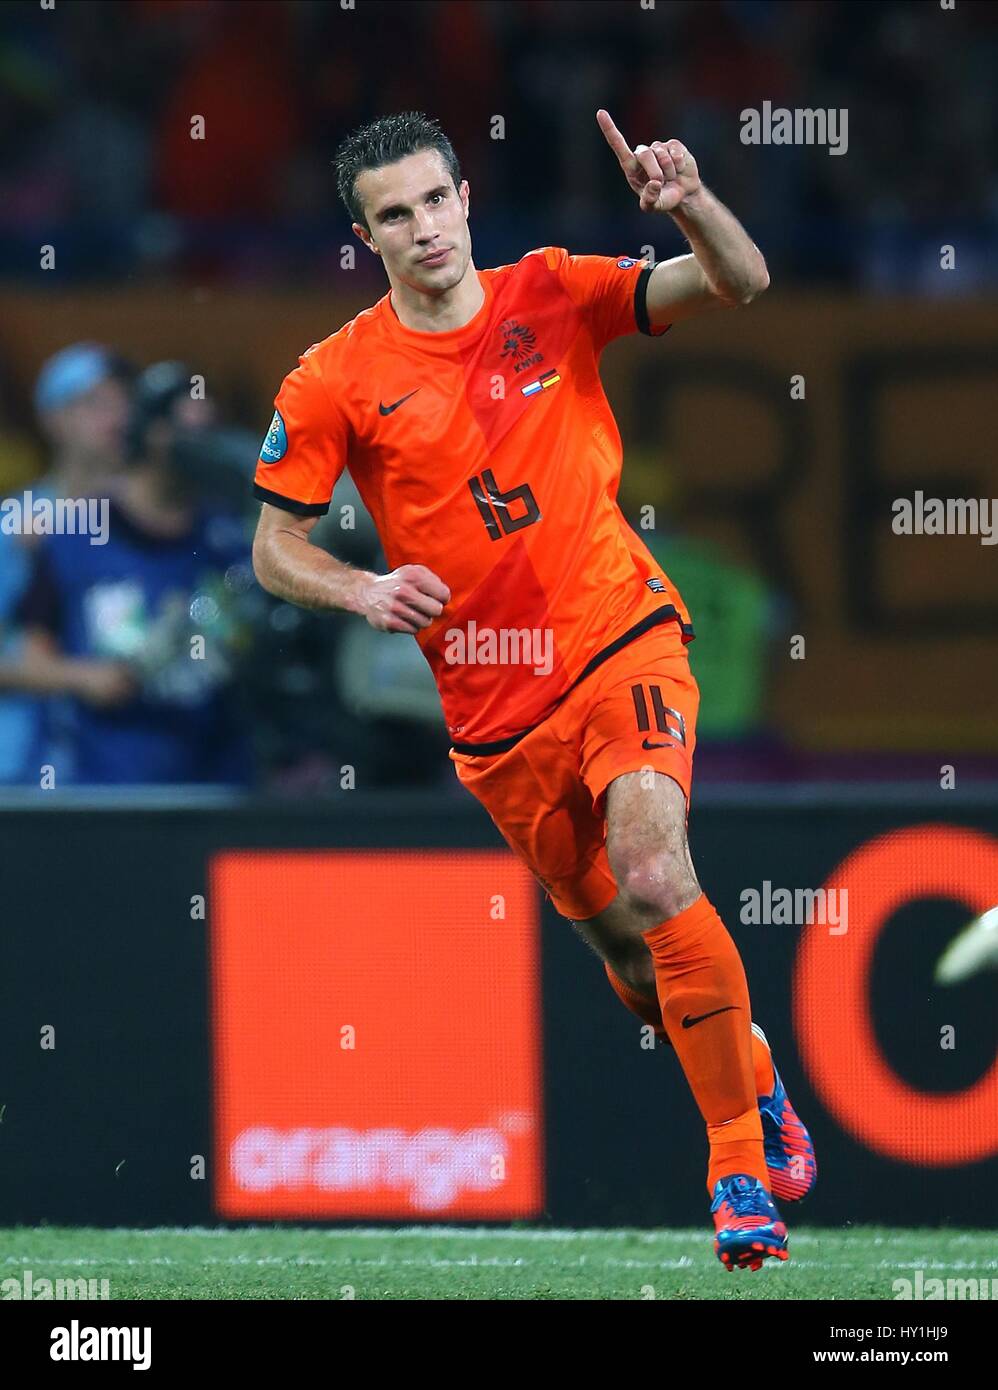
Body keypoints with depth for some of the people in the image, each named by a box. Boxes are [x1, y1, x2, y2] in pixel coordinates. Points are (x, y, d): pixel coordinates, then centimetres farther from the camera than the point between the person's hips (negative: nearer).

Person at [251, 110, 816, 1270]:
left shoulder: (552, 296, 0)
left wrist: (690, 206, -26)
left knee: (655, 876, -25)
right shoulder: (336, 382, -2)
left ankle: (742, 1168, -16)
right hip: (492, 704, 2)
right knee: (623, 945, 8)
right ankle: (754, 1084, 38)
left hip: (619, 639, -2)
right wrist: (363, 592, -16)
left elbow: (738, 284, -5)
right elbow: (275, 549, 4)